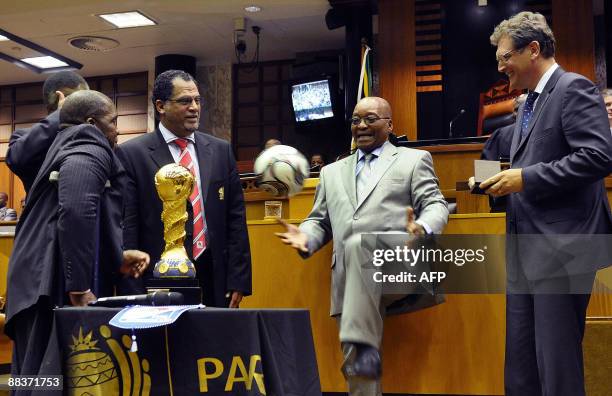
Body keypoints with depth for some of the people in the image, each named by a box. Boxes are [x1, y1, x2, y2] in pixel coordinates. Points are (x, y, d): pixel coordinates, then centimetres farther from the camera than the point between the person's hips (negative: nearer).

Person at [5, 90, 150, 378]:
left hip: (38, 289, 10)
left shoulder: (68, 151, 23)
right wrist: (80, 288, -23)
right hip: (55, 291, -10)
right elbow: (76, 215, -25)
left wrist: (116, 260, 20)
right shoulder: (89, 153, -9)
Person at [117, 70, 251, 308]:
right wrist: (134, 295, -7)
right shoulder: (132, 154, -3)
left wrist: (238, 280, 2)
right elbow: (127, 227, -4)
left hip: (216, 281, 3)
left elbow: (235, 217, 8)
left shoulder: (221, 150, 8)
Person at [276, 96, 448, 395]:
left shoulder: (414, 160, 15)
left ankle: (365, 349, -33)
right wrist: (306, 237, -1)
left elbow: (436, 205, 4)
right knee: (358, 369, -5)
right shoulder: (332, 172, 26)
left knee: (359, 245, -36)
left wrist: (422, 229, -20)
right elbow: (321, 221, 23)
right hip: (353, 281, 4)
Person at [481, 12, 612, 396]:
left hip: (560, 248, -9)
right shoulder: (530, 101, 19)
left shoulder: (574, 88, -9)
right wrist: (507, 183, 7)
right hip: (526, 249, 9)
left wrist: (525, 178, -19)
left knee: (556, 362, -1)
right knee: (520, 360, 14)